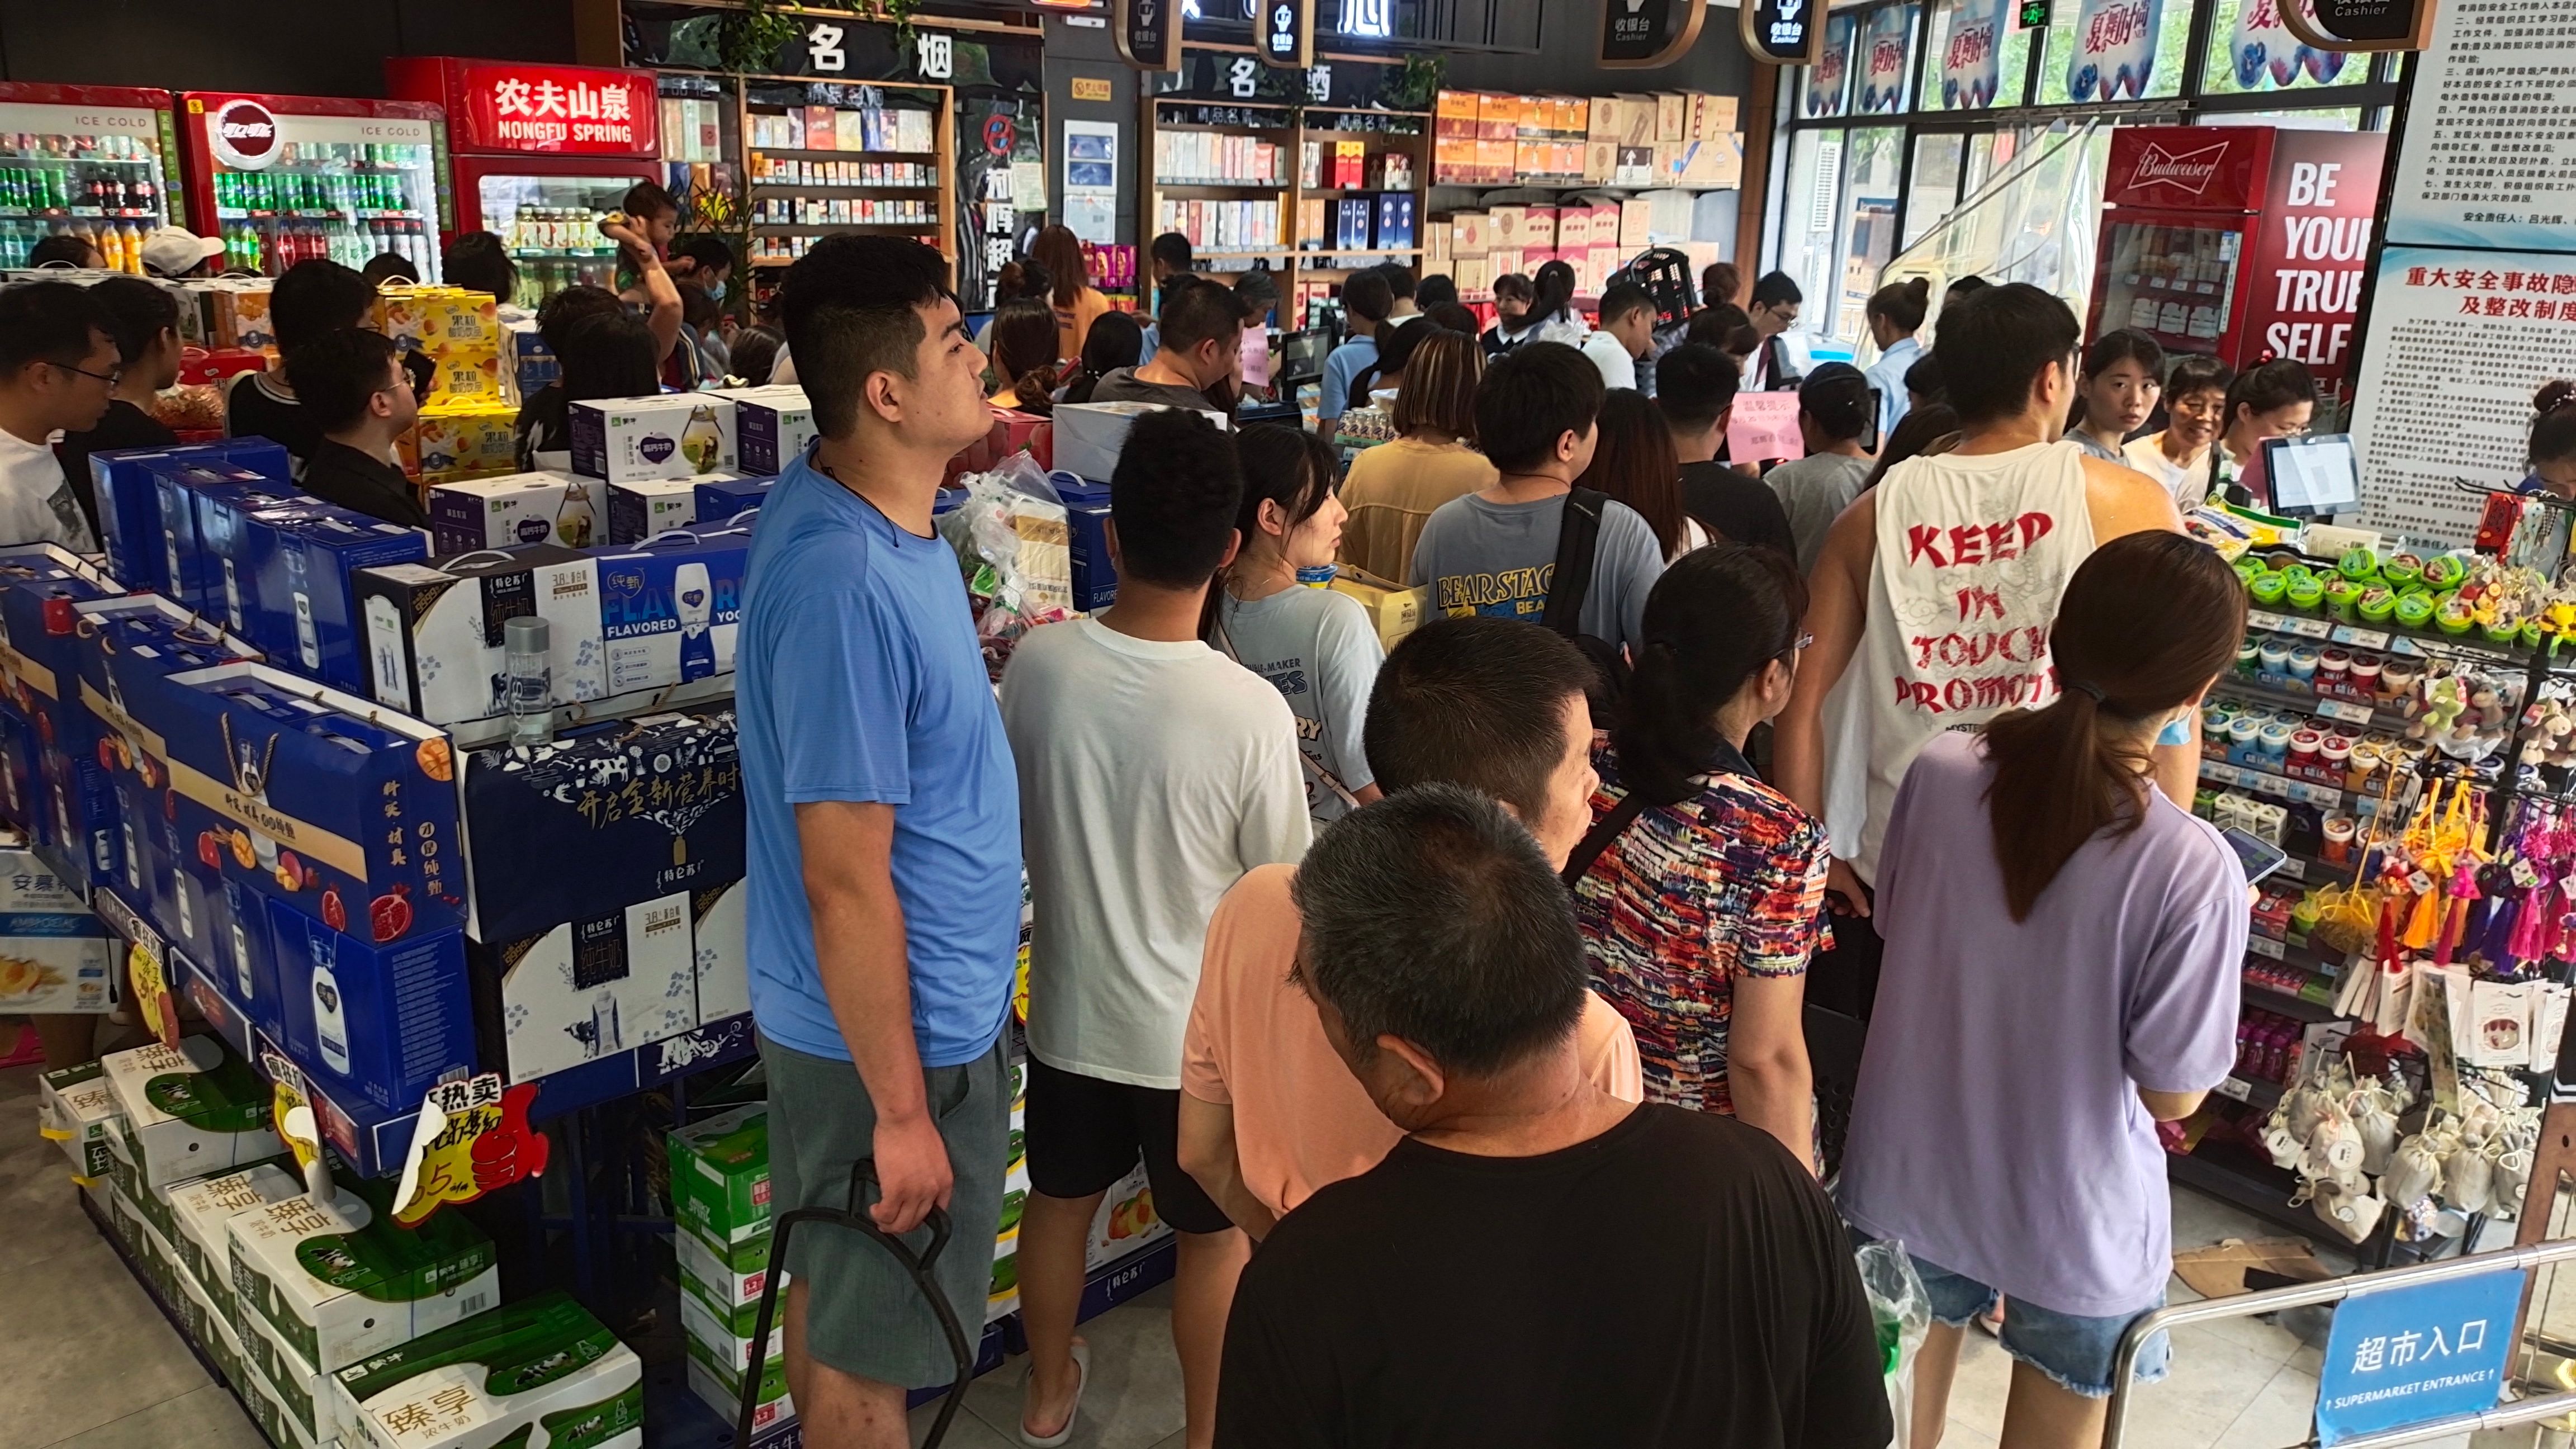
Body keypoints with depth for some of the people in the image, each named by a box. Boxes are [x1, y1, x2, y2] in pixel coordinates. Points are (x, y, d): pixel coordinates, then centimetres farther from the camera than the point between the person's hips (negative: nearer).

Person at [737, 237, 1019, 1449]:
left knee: (833, 1289, 27)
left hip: (936, 999, 9)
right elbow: (846, 883, -26)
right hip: (892, 1033, -9)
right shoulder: (845, 585, -31)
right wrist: (900, 1110, -19)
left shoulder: (855, 503, -1)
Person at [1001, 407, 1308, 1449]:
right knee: (1217, 1236, 19)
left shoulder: (1037, 663, -16)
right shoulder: (1251, 712, -26)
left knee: (1060, 1200, 26)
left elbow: (1008, 816, 1)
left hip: (1069, 1006, 4)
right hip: (1199, 1027, -4)